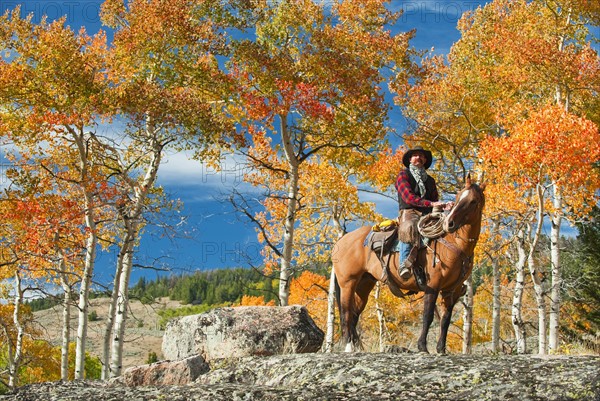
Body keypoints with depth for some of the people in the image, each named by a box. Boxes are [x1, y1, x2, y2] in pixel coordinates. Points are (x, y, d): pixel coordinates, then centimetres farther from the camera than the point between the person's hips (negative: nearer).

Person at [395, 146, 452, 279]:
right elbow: (408, 197, -7)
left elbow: (435, 200, 23)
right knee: (410, 228, -40)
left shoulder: (430, 180, 27)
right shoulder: (403, 175, 9)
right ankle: (406, 264, -46)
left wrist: (444, 206, -3)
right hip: (409, 212, -6)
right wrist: (431, 203, -16)